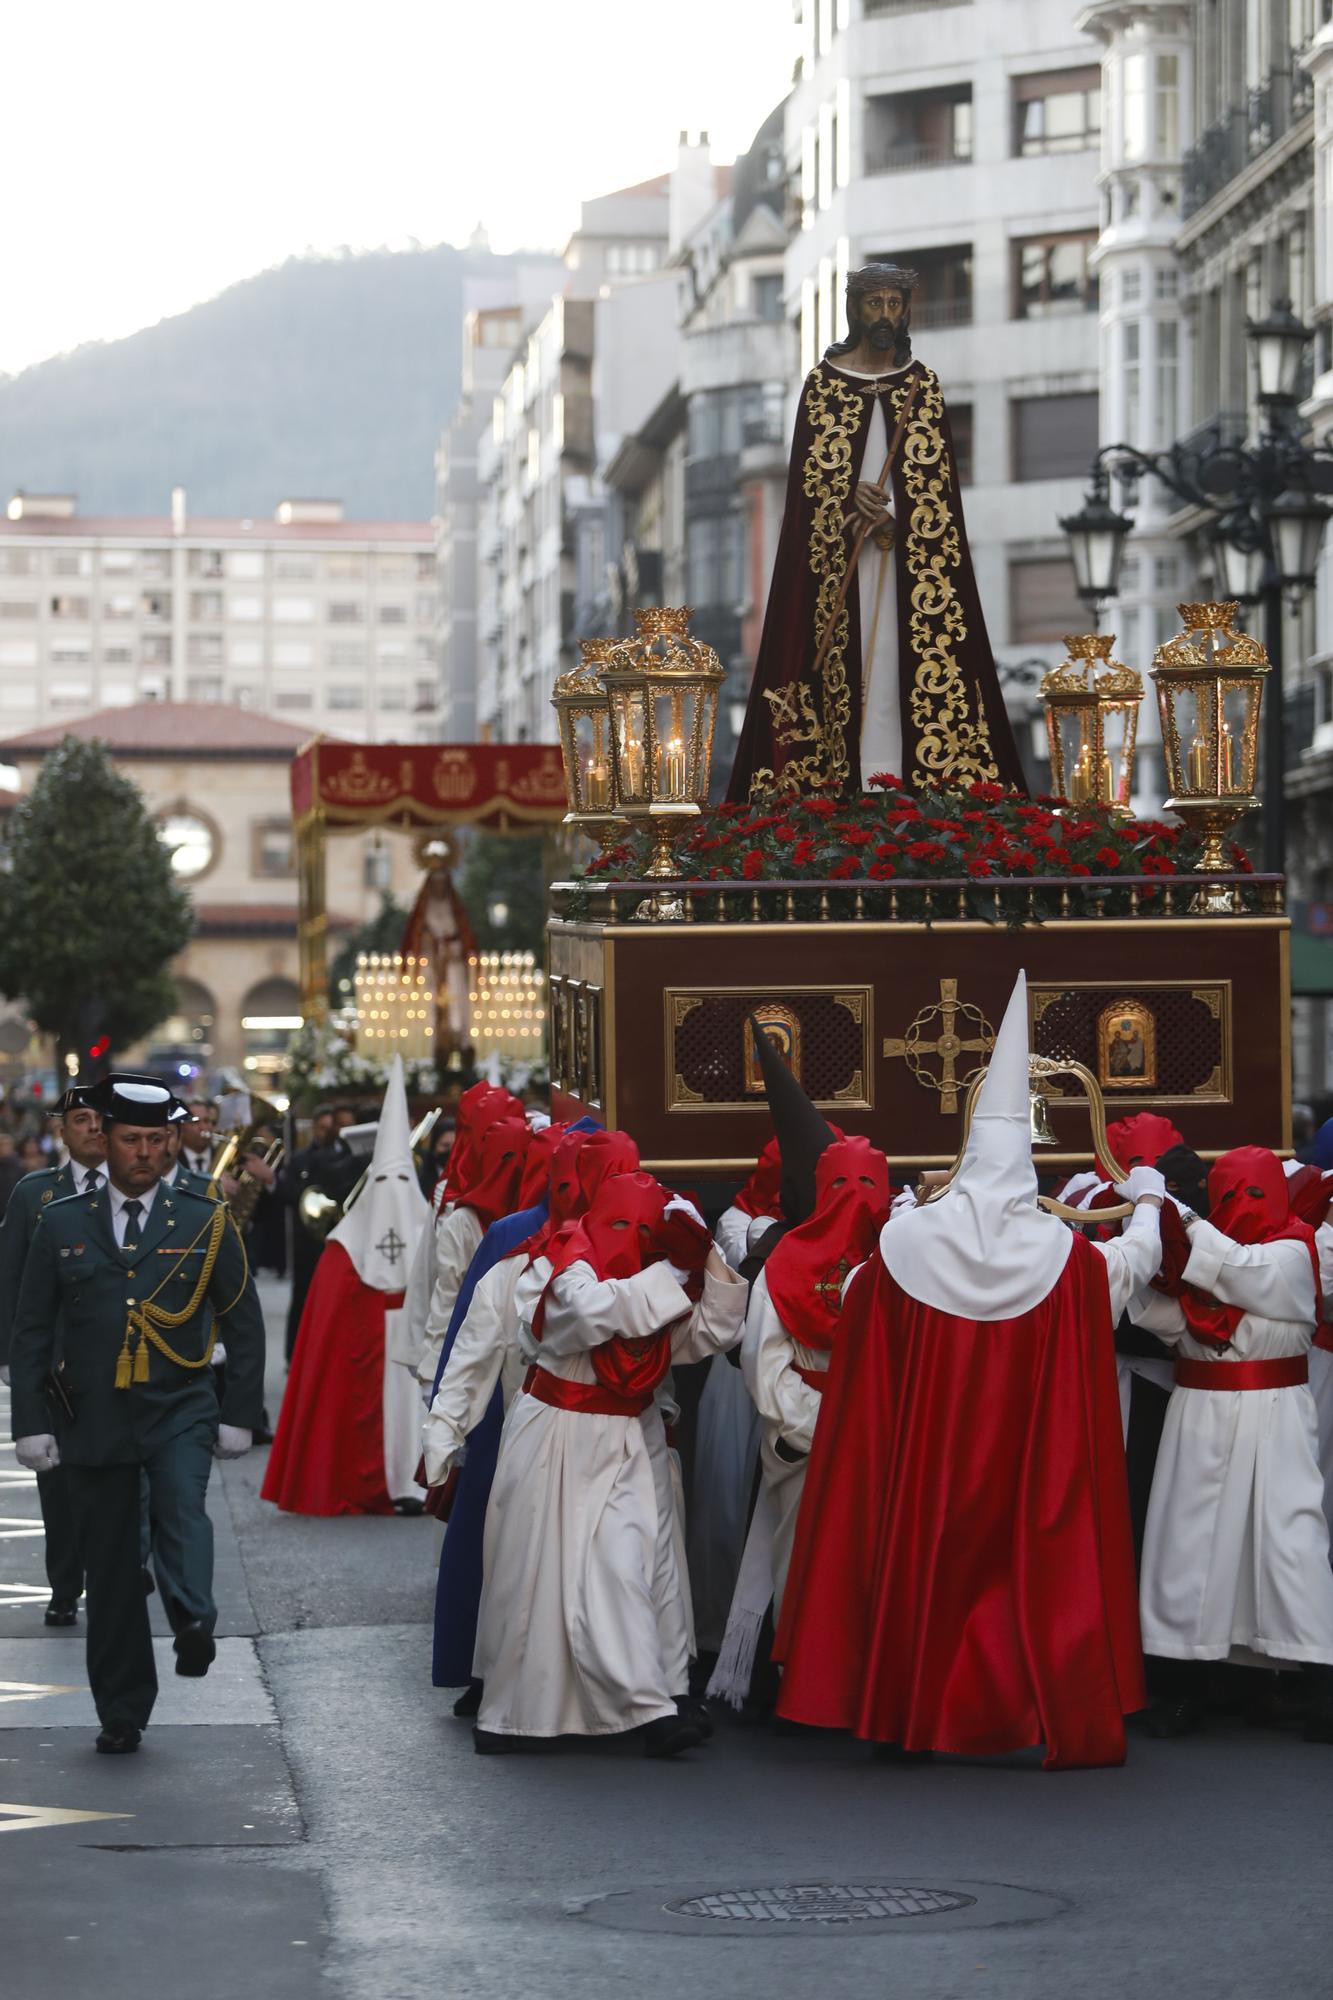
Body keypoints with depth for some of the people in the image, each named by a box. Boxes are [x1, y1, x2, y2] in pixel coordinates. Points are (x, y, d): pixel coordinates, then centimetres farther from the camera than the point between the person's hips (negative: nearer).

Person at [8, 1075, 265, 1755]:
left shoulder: (206, 1223, 4)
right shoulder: (62, 1224, 5)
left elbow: (245, 1325, 8)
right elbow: (31, 1334, 7)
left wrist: (239, 1415, 1)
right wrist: (32, 1423, 0)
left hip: (179, 1411, -1)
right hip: (93, 1419, 1)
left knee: (180, 1503, -32)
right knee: (110, 1572, 4)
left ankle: (194, 1623, -43)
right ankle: (122, 1716, 12)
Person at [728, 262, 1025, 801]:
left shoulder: (922, 384, 9)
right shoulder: (823, 381, 5)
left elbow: (937, 473, 2)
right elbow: (810, 469, 1)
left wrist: (891, 513, -14)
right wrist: (851, 497, -18)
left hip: (907, 551, 1)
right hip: (838, 551, -1)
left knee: (904, 652, -6)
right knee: (845, 652, -6)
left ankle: (902, 773, -8)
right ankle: (846, 778, -9)